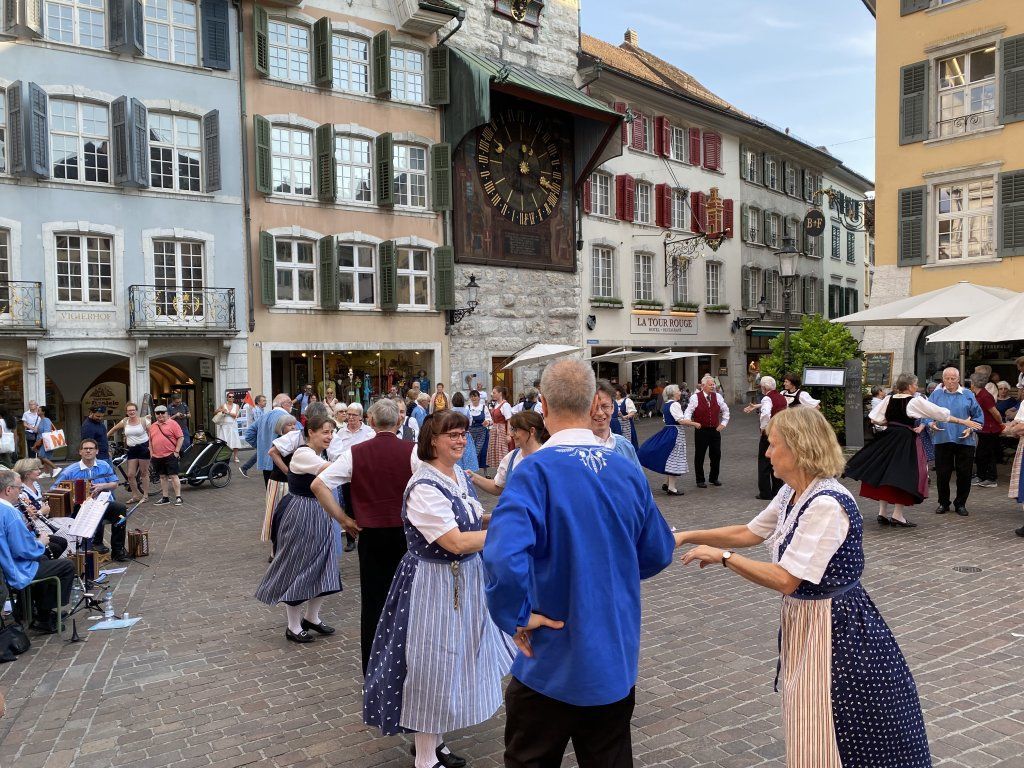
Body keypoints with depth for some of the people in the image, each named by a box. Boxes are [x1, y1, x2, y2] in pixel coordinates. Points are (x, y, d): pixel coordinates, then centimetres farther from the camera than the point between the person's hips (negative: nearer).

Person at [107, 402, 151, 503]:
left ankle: (145, 495, 11)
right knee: (130, 475, 1)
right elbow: (114, 429, 22)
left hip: (143, 447, -4)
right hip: (132, 449, 4)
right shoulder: (125, 421, 6)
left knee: (144, 473, 2)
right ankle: (136, 495, 15)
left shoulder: (143, 421, -5)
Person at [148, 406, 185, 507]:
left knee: (173, 476, -6)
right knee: (163, 477, 12)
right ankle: (165, 498, 19)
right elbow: (150, 440, 21)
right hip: (157, 457, 6)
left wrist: (176, 451, -11)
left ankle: (178, 497, -3)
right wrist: (151, 452, 12)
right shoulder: (152, 426, 14)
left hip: (170, 456, -6)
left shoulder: (172, 424, -5)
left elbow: (181, 438, -8)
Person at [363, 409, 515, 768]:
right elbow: (457, 542, -27)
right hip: (434, 585, -9)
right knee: (432, 666, 3)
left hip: (465, 580, 9)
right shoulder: (424, 488, -24)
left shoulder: (459, 475, 4)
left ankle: (432, 739, 38)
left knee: (452, 661, 19)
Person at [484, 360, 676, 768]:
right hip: (617, 662, 5)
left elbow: (504, 555, -34)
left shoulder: (536, 470, -20)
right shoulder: (629, 471, -3)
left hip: (551, 666, -4)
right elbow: (659, 554, 9)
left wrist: (517, 616, -18)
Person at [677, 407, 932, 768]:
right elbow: (749, 533, 13)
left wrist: (723, 556, -18)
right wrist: (688, 535, 7)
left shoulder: (827, 504, -26)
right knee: (806, 735, 21)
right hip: (802, 620, 9)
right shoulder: (791, 494, 3)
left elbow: (785, 579, -25)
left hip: (834, 627, -9)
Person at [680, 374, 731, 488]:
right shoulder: (695, 397, -5)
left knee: (716, 454, 8)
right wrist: (688, 421, -21)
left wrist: (723, 423, 10)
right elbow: (688, 411, -4)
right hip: (701, 431, -4)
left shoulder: (717, 396, 6)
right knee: (699, 456, 2)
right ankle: (700, 480, 14)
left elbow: (725, 410, 18)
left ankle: (714, 478, 25)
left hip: (715, 430, 4)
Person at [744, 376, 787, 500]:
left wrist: (764, 427, -20)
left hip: (769, 434, -8)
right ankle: (777, 491, 19)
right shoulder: (782, 398, 10)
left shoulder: (767, 398, -15)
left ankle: (765, 493, 3)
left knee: (764, 463, 1)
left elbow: (765, 414, -32)